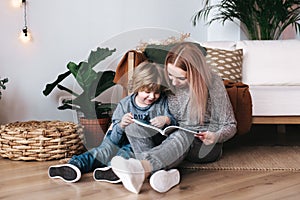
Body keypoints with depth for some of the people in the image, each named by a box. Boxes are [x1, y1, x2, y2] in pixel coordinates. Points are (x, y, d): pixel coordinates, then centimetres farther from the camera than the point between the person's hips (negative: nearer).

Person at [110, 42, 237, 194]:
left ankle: (143, 167, -64)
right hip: (174, 138, 4)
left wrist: (216, 137, -25)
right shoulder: (168, 82, -1)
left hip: (206, 146, -4)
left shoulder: (213, 83, -11)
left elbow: (230, 126, -4)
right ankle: (164, 174, -50)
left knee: (181, 136, -38)